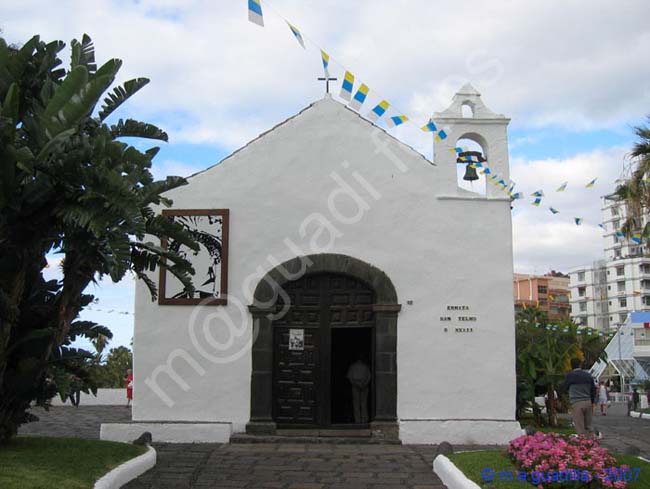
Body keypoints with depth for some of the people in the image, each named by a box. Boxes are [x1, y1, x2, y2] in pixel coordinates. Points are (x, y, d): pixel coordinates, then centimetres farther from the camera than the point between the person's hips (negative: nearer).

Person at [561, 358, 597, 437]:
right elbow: (593, 389, 15)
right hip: (588, 402, 5)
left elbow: (564, 388, 7)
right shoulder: (588, 375, 10)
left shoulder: (570, 375, -5)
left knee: (580, 429, -4)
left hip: (577, 403, -5)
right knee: (588, 427, 14)